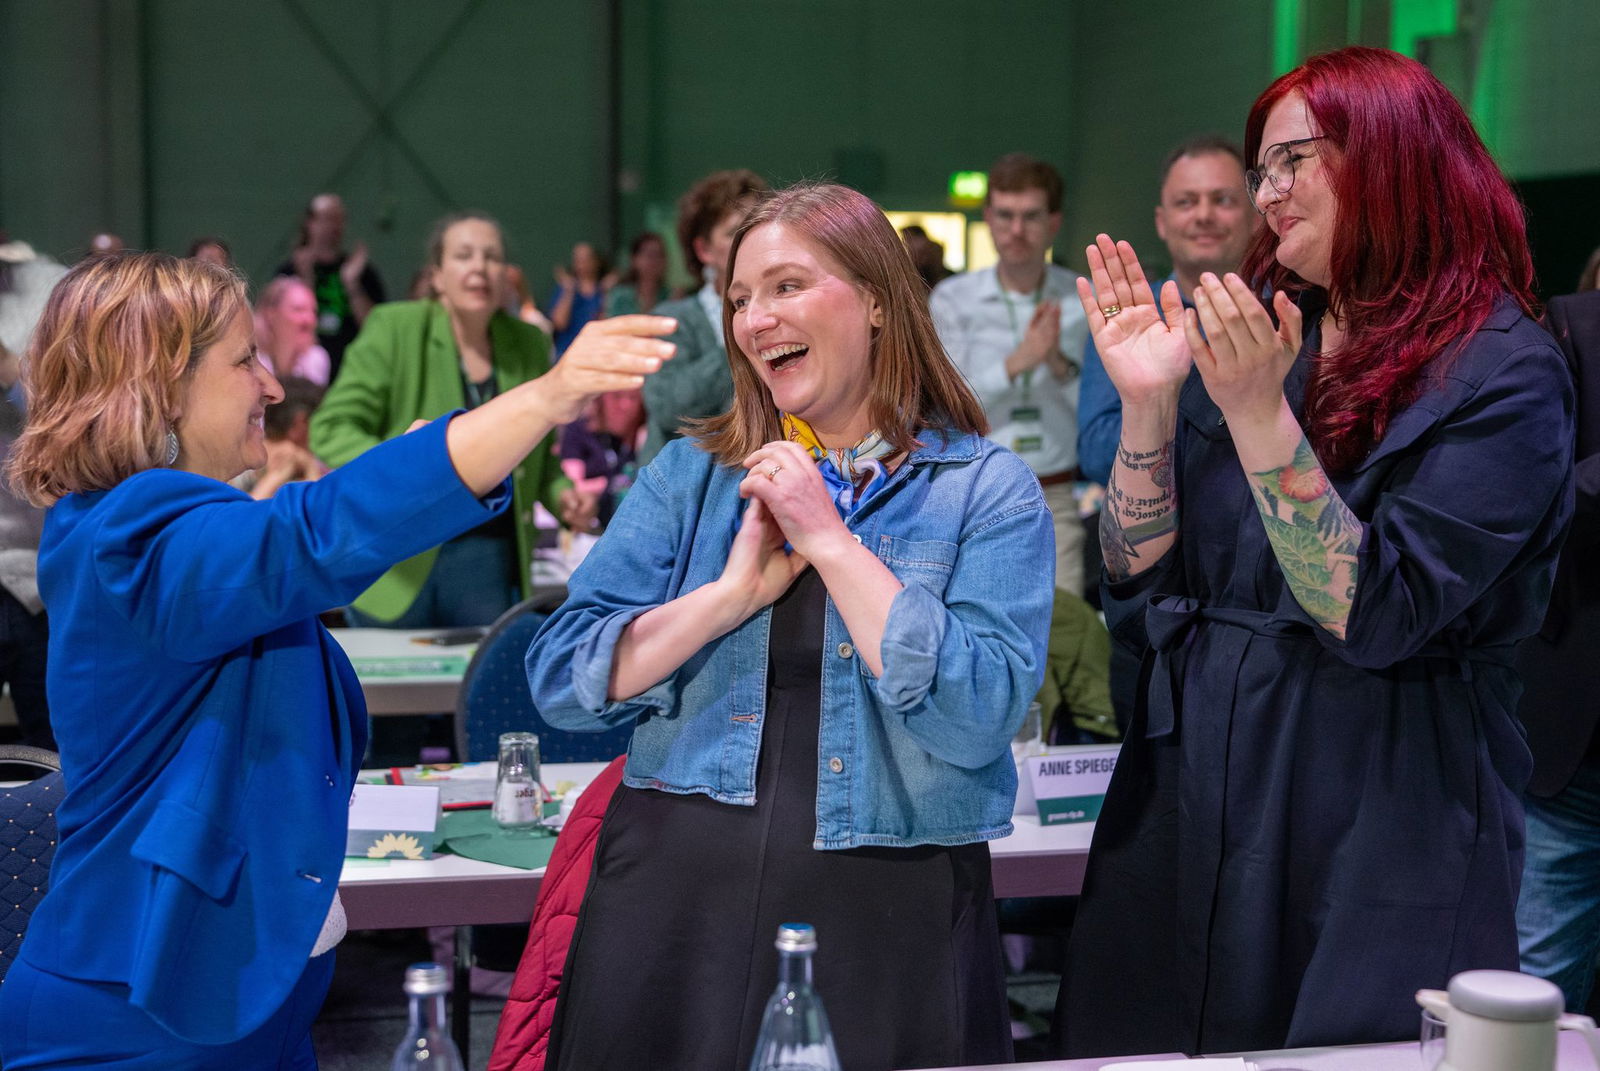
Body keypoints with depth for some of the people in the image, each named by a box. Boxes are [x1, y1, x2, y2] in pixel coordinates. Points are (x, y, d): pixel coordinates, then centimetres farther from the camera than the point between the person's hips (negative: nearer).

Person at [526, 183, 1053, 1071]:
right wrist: (738, 589, -12)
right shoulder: (689, 476, 7)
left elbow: (978, 718, -16)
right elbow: (560, 682, -1)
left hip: (889, 916, -2)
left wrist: (829, 540, -14)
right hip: (673, 899, 2)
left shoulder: (989, 489, -2)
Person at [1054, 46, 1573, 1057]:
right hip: (1189, 814, 5)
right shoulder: (1248, 334, 6)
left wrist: (1258, 412, -25)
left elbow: (1375, 616, -20)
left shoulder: (1505, 376, -10)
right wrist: (1148, 402, -9)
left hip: (1380, 840, -5)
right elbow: (1138, 577, 4)